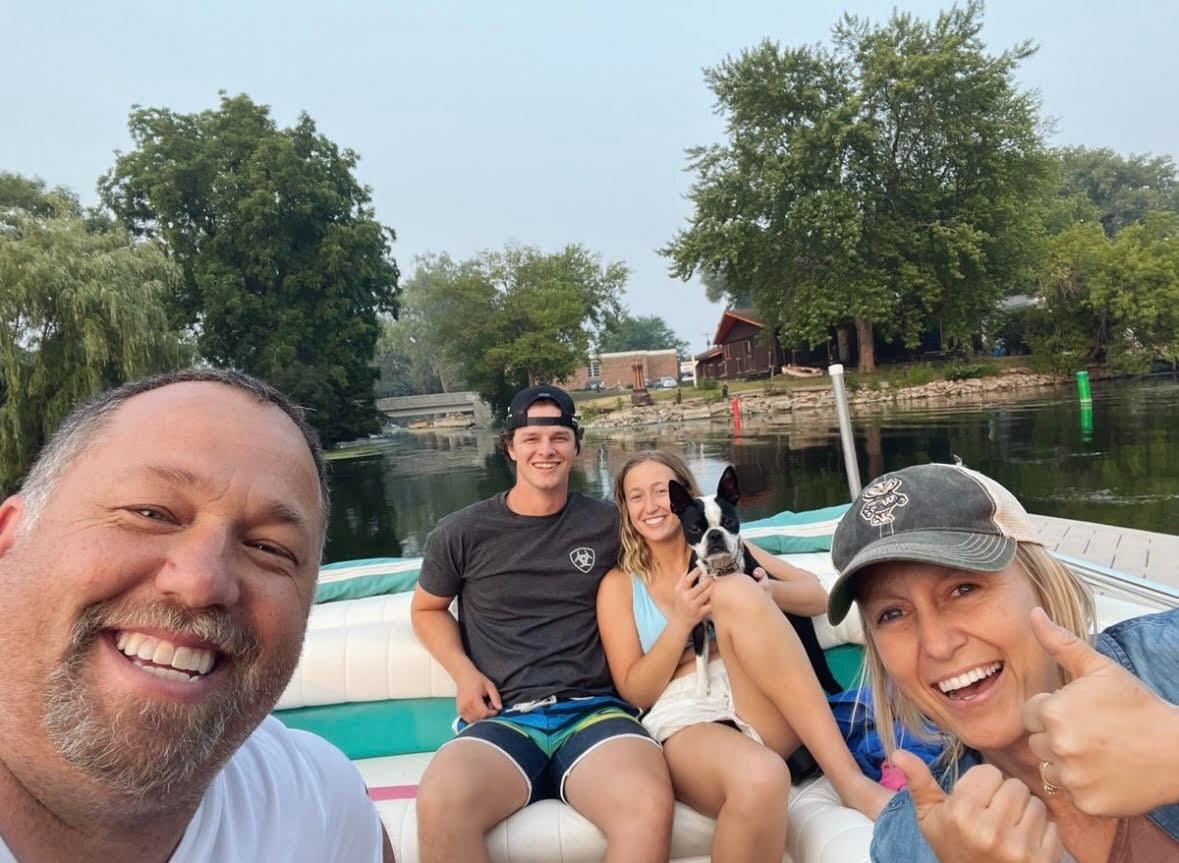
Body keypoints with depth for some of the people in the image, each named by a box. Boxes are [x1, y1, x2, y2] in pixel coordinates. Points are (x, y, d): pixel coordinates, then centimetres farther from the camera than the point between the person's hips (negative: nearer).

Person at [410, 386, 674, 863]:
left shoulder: (608, 525, 8)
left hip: (593, 709, 0)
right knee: (438, 805, -33)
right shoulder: (462, 533, 7)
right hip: (501, 717, 0)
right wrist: (464, 673, 5)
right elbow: (426, 610, 22)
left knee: (650, 805, -34)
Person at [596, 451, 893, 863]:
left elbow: (818, 597, 13)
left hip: (768, 711, 3)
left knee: (736, 590, -27)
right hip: (685, 720, -2)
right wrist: (681, 621, -11)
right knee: (758, 778, -39)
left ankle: (850, 778, -28)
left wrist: (766, 591, -10)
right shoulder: (619, 584, 11)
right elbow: (635, 692, 3)